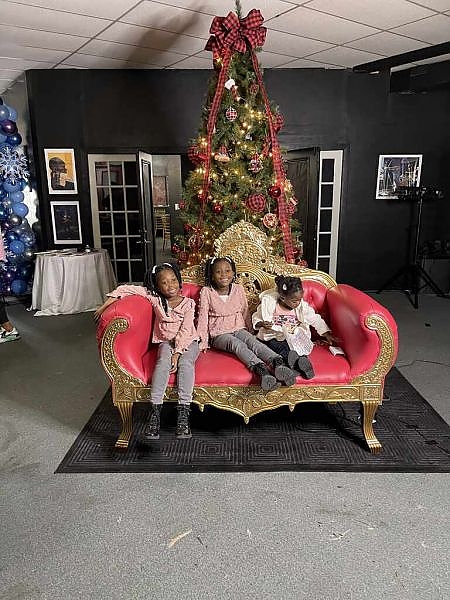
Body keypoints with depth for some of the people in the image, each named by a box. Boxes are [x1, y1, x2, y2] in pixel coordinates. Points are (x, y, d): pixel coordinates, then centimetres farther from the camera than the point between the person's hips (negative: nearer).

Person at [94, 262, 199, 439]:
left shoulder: (188, 303, -5)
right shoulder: (155, 298, 0)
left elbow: (185, 331, -14)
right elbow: (126, 289, 1)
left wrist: (177, 354, -24)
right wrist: (105, 305, -7)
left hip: (187, 342, -1)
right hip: (166, 341, 1)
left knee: (185, 362, -34)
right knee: (163, 360, -33)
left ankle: (183, 412, -34)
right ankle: (155, 410, -34)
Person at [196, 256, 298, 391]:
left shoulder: (238, 289, 7)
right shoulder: (206, 292, -1)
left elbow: (245, 313, 15)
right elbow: (203, 317, 0)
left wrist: (250, 332, 15)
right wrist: (202, 342, -4)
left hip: (238, 329, 3)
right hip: (219, 334, -3)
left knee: (252, 341, -29)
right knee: (237, 344, -33)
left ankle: (277, 363, -54)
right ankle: (260, 369, -57)